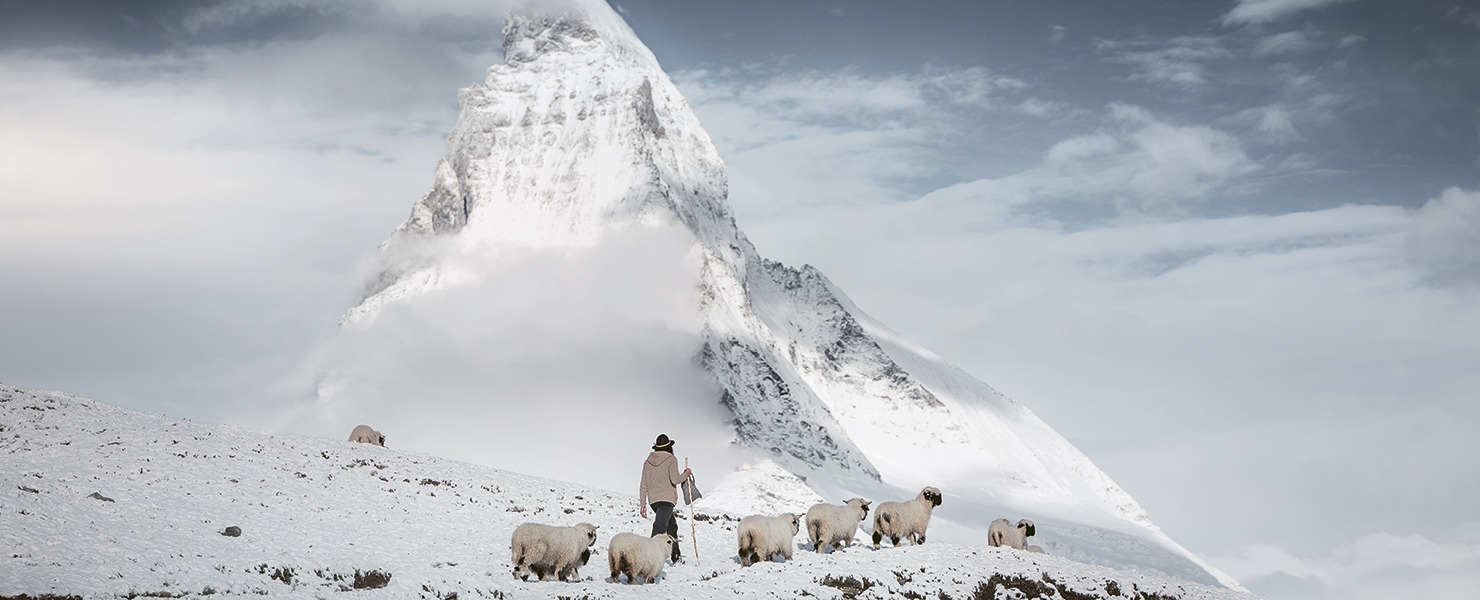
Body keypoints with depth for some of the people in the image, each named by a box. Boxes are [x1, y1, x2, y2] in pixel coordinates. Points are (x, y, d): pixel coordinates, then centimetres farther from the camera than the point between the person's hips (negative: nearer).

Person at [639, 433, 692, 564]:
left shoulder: (648, 461, 12)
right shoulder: (671, 459, -4)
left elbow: (643, 485, 12)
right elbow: (675, 479, -14)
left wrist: (642, 504, 16)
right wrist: (685, 474, 6)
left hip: (653, 499, 7)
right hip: (667, 499, -7)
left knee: (672, 526, 23)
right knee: (659, 528, -17)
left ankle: (676, 557, 29)